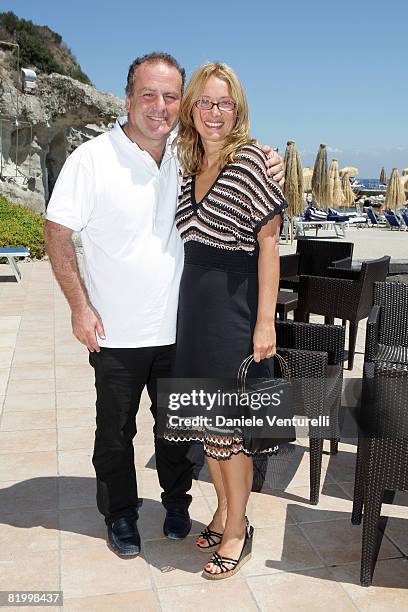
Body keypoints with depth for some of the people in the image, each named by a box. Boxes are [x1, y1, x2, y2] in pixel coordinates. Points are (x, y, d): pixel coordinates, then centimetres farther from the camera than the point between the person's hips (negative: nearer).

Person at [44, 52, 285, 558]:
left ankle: (177, 502, 42)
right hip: (116, 332, -3)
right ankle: (120, 514, 36)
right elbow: (57, 233, -8)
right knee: (116, 431, 14)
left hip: (178, 327, 3)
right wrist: (80, 307, -13)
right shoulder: (92, 159, -11)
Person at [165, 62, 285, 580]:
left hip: (234, 303, -7)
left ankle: (237, 527, 21)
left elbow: (268, 242, -11)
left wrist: (265, 321, -16)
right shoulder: (189, 168, 12)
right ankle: (223, 508, 34)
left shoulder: (250, 158, -8)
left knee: (228, 422, 2)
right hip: (193, 303, 7)